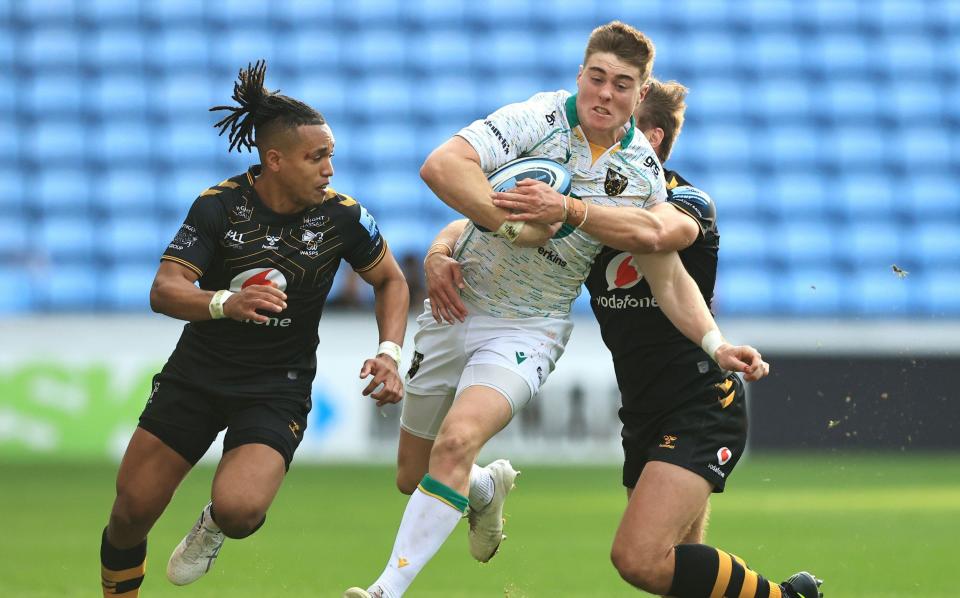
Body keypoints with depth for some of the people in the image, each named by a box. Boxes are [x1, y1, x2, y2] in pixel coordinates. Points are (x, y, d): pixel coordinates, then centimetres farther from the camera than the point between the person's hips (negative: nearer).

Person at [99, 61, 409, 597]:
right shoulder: (219, 205, -12)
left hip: (277, 387, -1)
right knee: (131, 513, -2)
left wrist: (389, 354, -8)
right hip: (198, 372, 1)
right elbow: (165, 291, -19)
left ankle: (216, 525, 12)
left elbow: (390, 279, 8)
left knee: (238, 510, -26)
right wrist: (226, 303, -39)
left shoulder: (341, 216, -10)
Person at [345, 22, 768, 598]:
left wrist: (715, 344, -13)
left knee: (457, 441, -28)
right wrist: (516, 225, -35)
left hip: (531, 328, -1)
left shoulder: (645, 173, -5)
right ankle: (488, 487, 48)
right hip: (457, 307, 1)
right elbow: (441, 165, -29)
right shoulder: (538, 119, -16)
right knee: (413, 477, 12)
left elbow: (670, 277, 2)